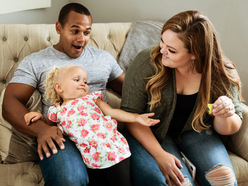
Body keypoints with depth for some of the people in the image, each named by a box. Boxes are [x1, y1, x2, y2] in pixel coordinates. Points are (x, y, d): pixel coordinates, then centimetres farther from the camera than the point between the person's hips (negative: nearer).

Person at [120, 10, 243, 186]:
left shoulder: (222, 75, -13)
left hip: (195, 132, 2)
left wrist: (226, 116, -27)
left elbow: (226, 130, -2)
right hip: (151, 134, -1)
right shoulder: (147, 62, -19)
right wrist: (159, 154, -25)